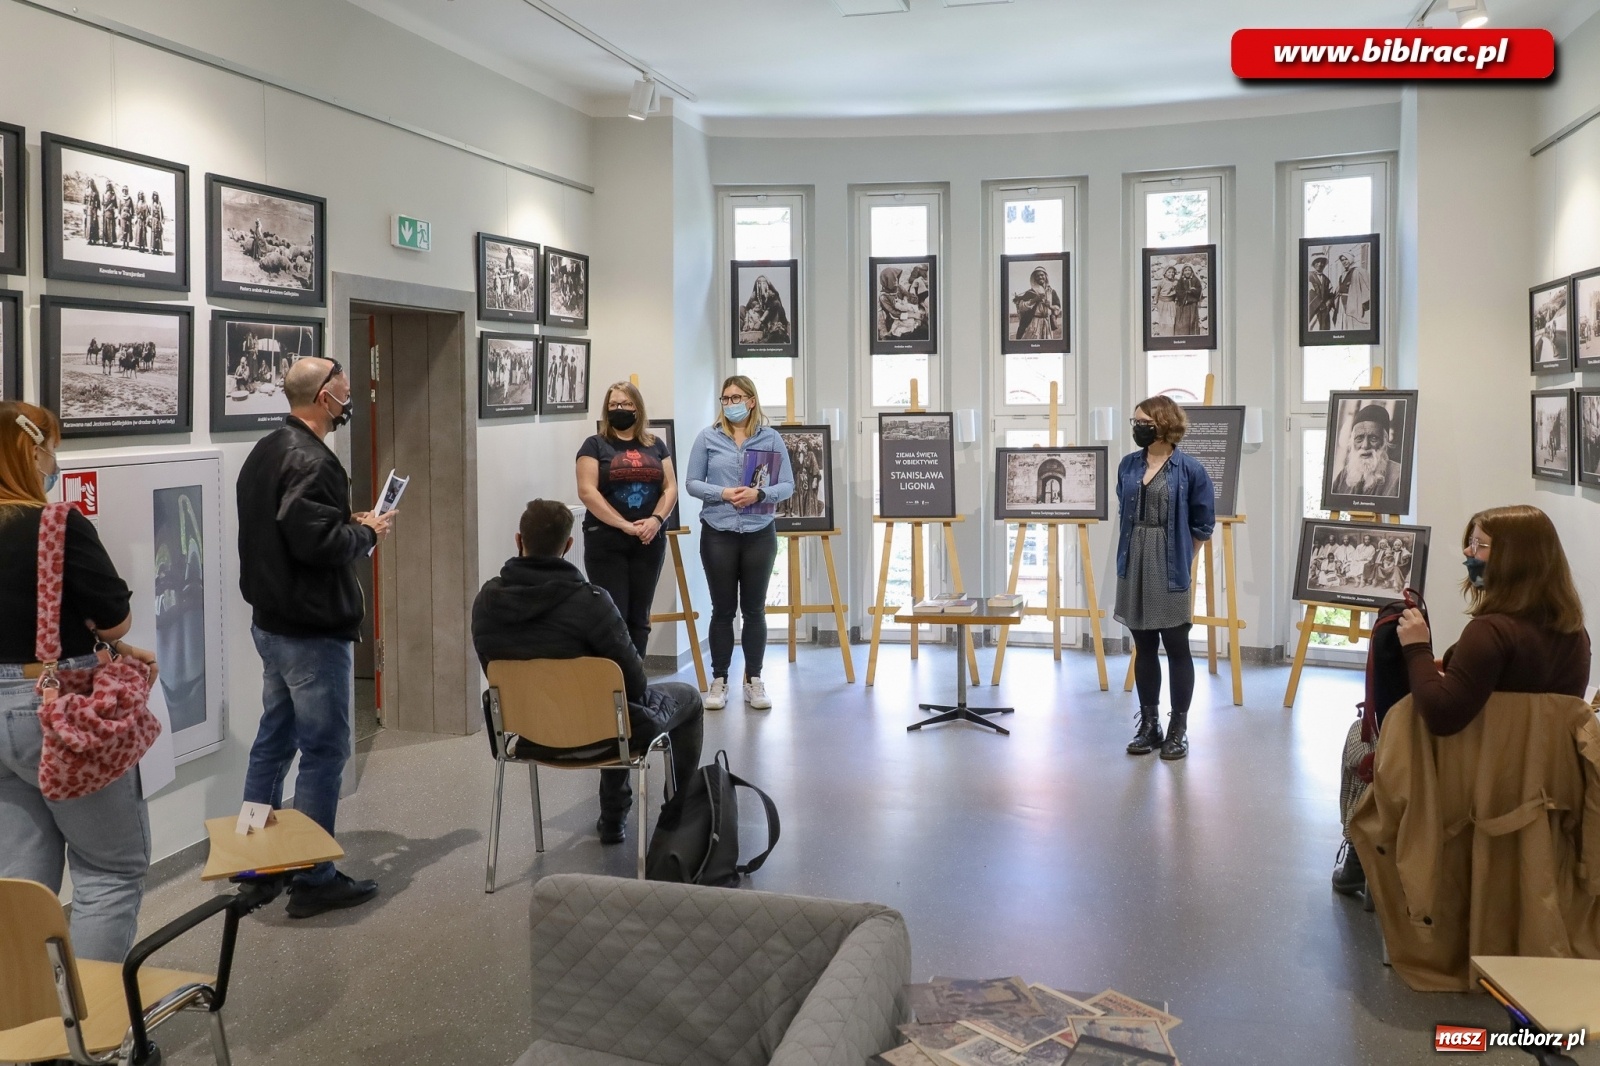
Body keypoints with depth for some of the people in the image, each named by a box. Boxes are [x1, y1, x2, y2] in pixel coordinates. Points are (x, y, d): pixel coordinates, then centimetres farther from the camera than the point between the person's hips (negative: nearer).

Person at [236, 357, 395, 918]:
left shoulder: (265, 451, 11)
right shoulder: (310, 460, -20)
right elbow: (318, 542, -29)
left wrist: (350, 525, 7)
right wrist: (367, 531, -11)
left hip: (271, 620, 10)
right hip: (314, 630, -10)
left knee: (274, 741, 18)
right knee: (324, 750, -2)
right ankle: (312, 880, 6)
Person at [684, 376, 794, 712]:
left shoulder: (771, 438, 1)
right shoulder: (708, 437, 1)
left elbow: (788, 486, -1)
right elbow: (692, 482, 1)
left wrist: (759, 495, -19)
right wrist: (722, 493, -16)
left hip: (759, 534, 1)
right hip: (718, 533, 0)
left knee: (754, 609, 8)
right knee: (723, 609, 5)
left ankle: (754, 681, 17)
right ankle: (719, 681, 15)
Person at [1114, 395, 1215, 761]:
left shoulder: (1189, 469, -8)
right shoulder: (1128, 465, 5)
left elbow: (1203, 524, -1)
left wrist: (1178, 559, 4)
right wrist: (1135, 550, 15)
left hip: (1170, 569, -5)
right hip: (1134, 565, 5)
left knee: (1176, 647, 3)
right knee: (1144, 646, 11)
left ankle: (1178, 729, 13)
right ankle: (1148, 724, 20)